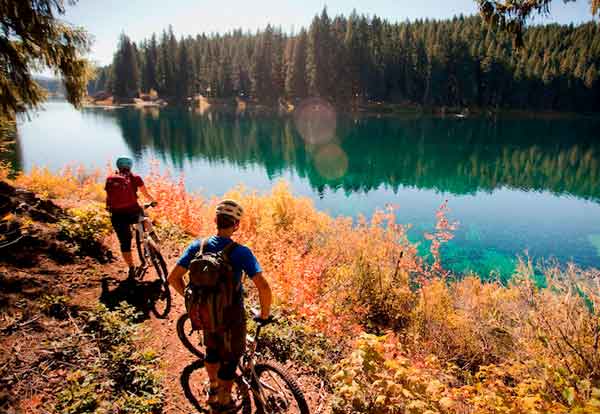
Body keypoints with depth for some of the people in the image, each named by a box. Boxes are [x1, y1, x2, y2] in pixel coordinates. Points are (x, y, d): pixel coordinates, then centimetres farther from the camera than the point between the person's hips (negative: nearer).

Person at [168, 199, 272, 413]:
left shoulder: (198, 246, -12)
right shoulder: (241, 252, -23)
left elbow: (173, 278, -7)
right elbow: (263, 286, -30)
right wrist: (264, 314, -12)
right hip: (232, 317, -4)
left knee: (212, 348, 32)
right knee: (230, 358, 21)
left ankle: (213, 387, 54)